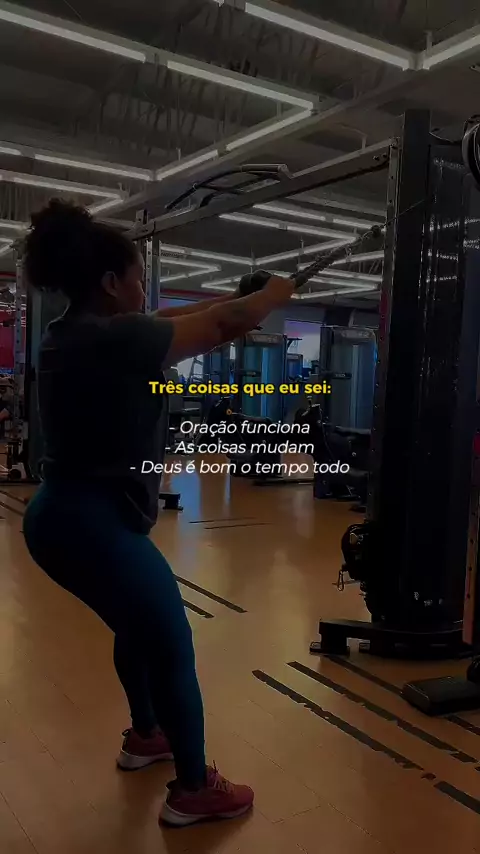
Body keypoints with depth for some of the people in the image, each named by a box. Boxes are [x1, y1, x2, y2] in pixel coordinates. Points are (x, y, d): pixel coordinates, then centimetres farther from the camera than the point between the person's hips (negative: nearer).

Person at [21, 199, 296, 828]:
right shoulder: (115, 337, -19)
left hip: (62, 516, 10)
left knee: (138, 626, 28)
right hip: (95, 524, -10)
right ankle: (194, 790, 19)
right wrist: (273, 295, 8)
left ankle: (144, 735, 46)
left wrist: (234, 295, 22)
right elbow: (221, 326, -10)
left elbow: (171, 323, 19)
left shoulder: (71, 334, 8)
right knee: (174, 649, 5)